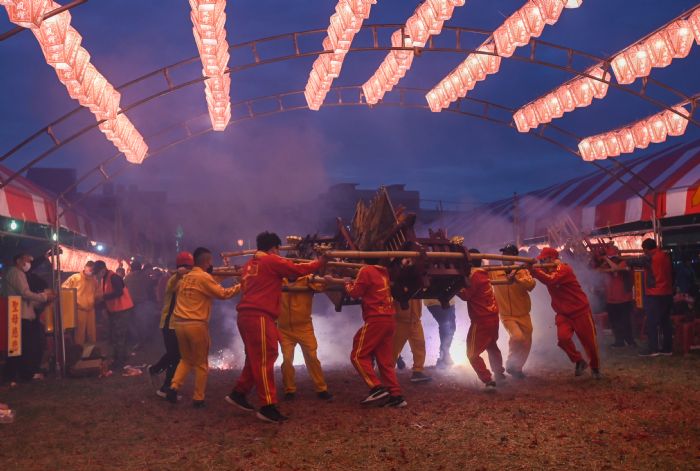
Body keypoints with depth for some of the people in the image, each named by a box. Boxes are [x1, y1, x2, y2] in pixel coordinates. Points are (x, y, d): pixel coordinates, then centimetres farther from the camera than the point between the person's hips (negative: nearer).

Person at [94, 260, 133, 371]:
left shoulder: (113, 277, -20)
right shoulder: (105, 278, 10)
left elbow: (119, 292, -31)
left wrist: (103, 297, -26)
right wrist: (106, 308, 7)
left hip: (122, 310, -10)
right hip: (114, 310, 10)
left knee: (119, 336, -7)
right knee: (114, 335, 16)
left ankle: (120, 361, 0)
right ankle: (117, 358, 27)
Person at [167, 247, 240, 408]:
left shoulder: (185, 278, 12)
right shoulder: (204, 277, -10)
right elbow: (222, 293, -11)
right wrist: (241, 286, 0)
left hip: (180, 323, 7)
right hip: (196, 324, -6)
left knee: (186, 359, 22)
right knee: (201, 363, 7)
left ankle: (174, 387, 6)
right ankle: (198, 399, 11)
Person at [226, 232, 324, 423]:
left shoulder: (250, 264, 20)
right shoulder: (272, 261, -3)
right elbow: (298, 269, 0)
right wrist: (319, 263, 14)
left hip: (247, 315, 9)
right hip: (259, 316, -9)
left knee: (255, 358, 19)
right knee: (264, 359, -8)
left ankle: (238, 394, 24)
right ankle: (268, 407, -9)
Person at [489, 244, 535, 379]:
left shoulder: (522, 271, -4)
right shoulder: (494, 273, -3)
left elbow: (531, 285, -21)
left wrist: (516, 278, -38)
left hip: (523, 315, 3)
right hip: (507, 316, -2)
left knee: (526, 344, 11)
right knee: (517, 337, -26)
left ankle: (517, 367, 37)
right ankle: (510, 363, -1)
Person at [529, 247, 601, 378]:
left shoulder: (564, 269, -21)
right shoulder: (546, 270, 4)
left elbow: (550, 280, -37)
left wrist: (533, 270, -40)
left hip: (580, 311, -5)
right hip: (563, 313, 5)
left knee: (589, 341, 6)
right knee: (563, 338, -19)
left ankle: (595, 367, 30)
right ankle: (579, 361, 3)